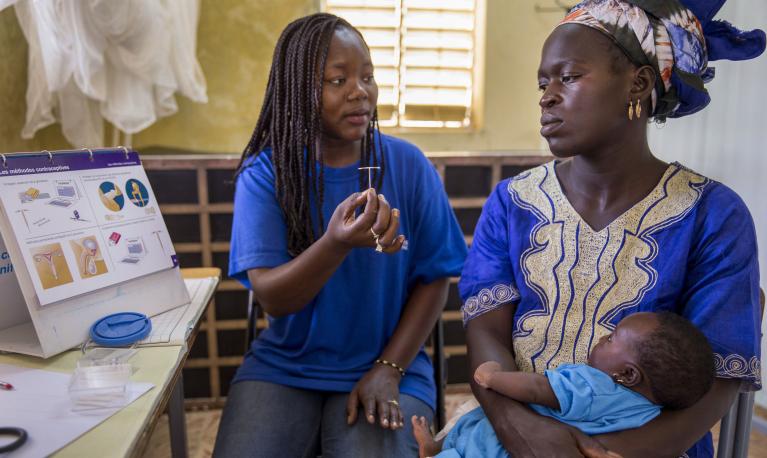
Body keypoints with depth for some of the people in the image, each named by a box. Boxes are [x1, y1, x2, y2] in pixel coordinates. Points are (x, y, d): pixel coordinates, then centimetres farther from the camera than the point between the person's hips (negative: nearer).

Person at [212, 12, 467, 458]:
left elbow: (433, 279, -2)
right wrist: (336, 244, -33)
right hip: (283, 366, 1)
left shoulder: (408, 165, -6)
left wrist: (388, 369, -11)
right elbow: (271, 297, -15)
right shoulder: (264, 173, -8)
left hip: (385, 365, 0)